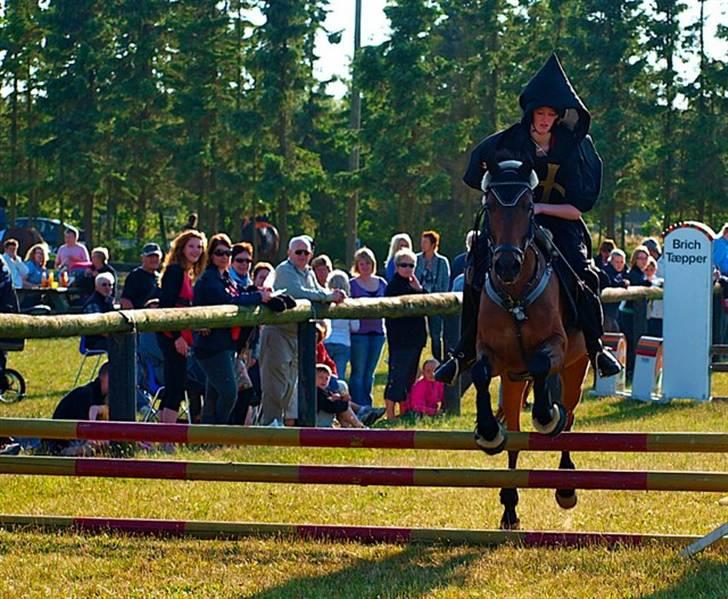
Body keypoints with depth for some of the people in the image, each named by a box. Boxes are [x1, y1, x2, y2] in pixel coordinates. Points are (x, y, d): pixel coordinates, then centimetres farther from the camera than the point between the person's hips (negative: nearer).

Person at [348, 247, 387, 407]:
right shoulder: (352, 284, -2)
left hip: (377, 332, 5)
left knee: (369, 373, 11)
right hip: (359, 333, -5)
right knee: (358, 373, -3)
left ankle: (367, 407, 17)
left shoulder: (381, 283, 12)